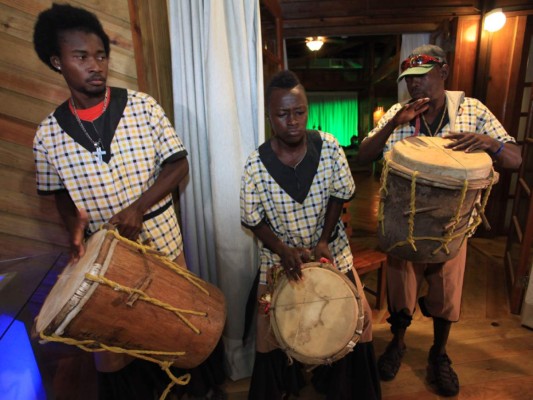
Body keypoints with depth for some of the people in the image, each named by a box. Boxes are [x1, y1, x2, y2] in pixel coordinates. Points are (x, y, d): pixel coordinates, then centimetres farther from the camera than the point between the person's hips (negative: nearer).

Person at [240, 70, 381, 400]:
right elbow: (253, 220, -8)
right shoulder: (256, 164, -17)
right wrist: (283, 250, -21)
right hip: (279, 256, -1)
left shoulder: (328, 146, -13)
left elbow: (340, 195, -4)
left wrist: (324, 240, -13)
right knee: (271, 327, 6)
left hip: (331, 250, 2)